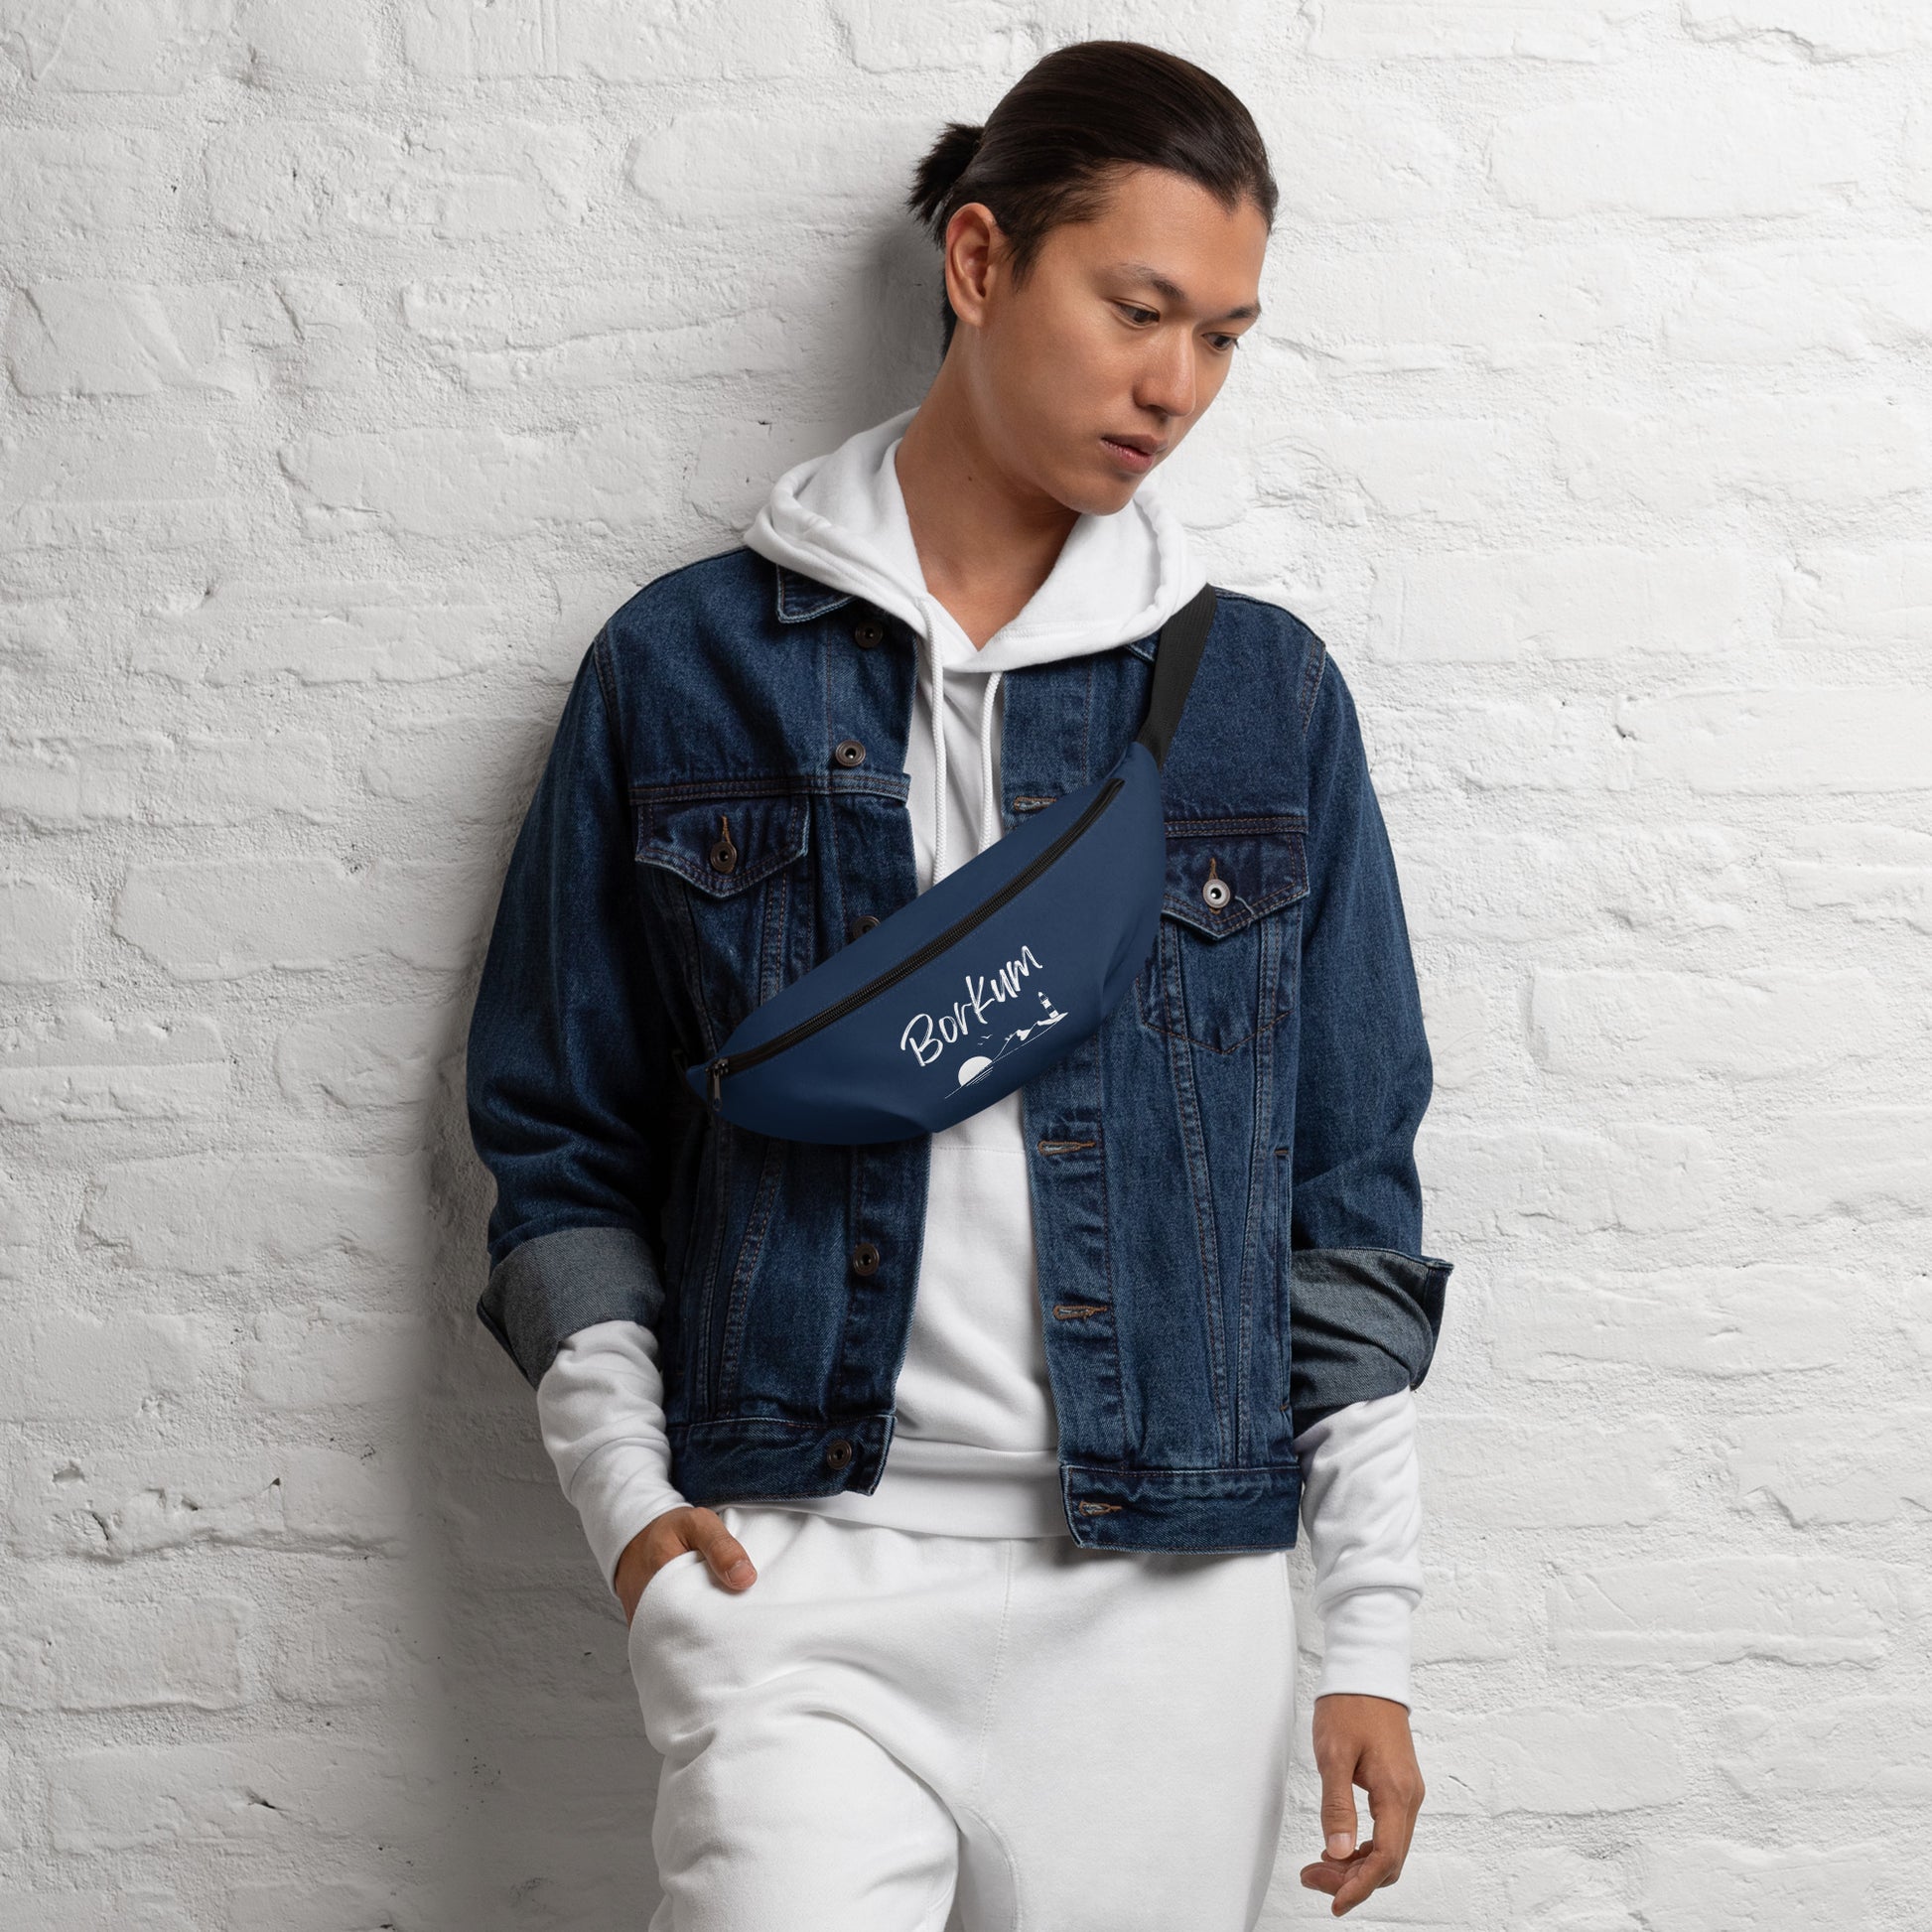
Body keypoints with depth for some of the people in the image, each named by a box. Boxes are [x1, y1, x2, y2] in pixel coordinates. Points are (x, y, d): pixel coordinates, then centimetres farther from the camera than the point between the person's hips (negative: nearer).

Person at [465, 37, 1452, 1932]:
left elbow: (1346, 1194, 7)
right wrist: (625, 1496, -3)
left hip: (1165, 1587, 2)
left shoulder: (1264, 692, 6)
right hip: (793, 1580, -1)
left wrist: (1372, 1635, 4)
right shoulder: (685, 663, 3)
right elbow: (559, 1139, 8)